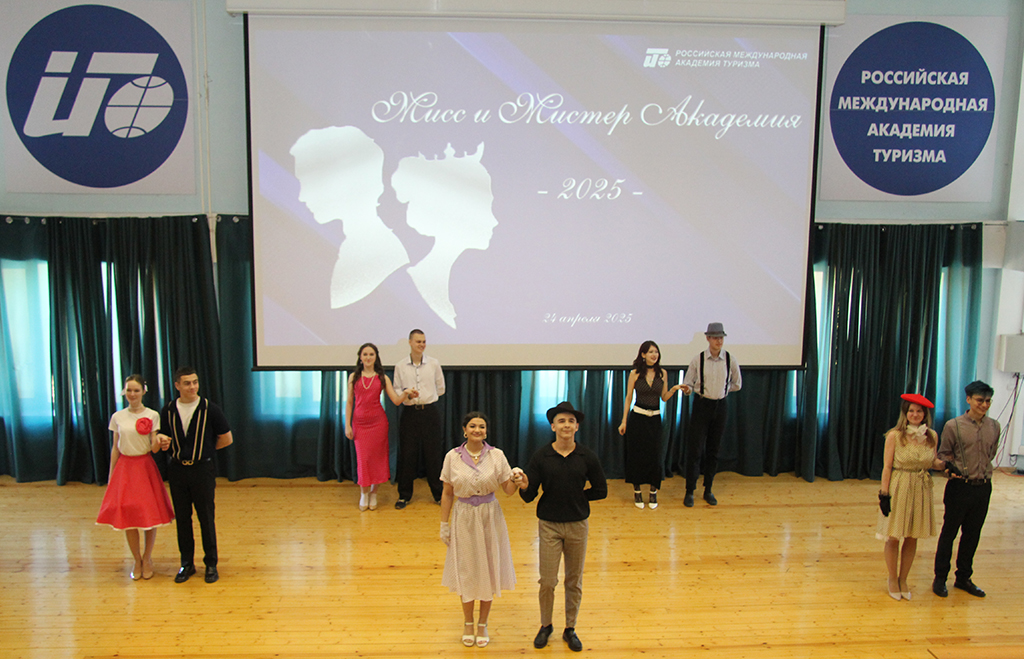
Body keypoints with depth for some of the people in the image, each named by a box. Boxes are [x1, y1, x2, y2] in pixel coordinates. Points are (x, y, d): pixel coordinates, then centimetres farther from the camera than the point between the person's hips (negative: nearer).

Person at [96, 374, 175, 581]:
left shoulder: (152, 415, -3)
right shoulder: (118, 417, 4)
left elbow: (154, 449, -5)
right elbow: (115, 448, 9)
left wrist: (157, 442, -27)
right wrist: (111, 475, 9)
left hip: (145, 467, -2)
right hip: (125, 468, 2)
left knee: (150, 515, 2)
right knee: (127, 516, 4)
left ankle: (147, 559, 21)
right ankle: (137, 561, 21)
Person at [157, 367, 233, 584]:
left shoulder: (209, 409, -7)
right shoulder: (168, 410, 2)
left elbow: (227, 439, -1)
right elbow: (163, 437, 12)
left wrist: (204, 450, 3)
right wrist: (163, 441, -10)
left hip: (202, 469, -3)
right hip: (177, 469, 3)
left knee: (206, 518, 3)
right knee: (182, 518, 10)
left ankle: (211, 564, 16)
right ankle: (187, 563, 23)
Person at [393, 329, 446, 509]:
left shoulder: (434, 364, 3)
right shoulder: (400, 366, 2)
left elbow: (441, 388, 12)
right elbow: (396, 391, 5)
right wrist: (407, 394, -14)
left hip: (430, 411, 0)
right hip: (409, 413, 0)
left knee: (433, 454, 4)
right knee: (407, 455, 3)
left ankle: (438, 494, 18)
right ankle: (404, 495, 18)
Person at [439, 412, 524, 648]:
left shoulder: (496, 455, -6)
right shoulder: (452, 457, -6)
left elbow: (508, 490, -2)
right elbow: (447, 494, 0)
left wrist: (516, 481, -23)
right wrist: (444, 524, 0)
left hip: (490, 516, 0)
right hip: (464, 517, 0)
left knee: (488, 569, 9)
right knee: (466, 571, 10)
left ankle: (482, 624, 29)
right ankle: (468, 623, 32)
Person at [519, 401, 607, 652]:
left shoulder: (587, 456, -6)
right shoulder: (541, 456, -9)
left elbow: (601, 490, 3)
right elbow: (529, 496, -9)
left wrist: (576, 497, -4)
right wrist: (525, 487, -31)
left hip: (578, 525, 1)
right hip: (549, 526, -1)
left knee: (574, 581, 13)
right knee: (547, 582, 4)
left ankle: (570, 629, 32)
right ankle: (545, 626, 29)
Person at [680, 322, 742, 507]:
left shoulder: (730, 361, -3)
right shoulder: (697, 360, -7)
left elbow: (737, 384, 12)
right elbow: (688, 383, -2)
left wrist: (721, 390, 4)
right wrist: (687, 389, -23)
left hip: (721, 405, 2)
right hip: (702, 405, -2)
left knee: (714, 449, 10)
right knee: (695, 448, -3)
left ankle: (708, 490, 22)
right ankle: (690, 491, 8)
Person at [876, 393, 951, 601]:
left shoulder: (932, 436, 2)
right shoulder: (895, 435, -9)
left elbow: (932, 461, 16)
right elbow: (887, 467, -8)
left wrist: (945, 465, -6)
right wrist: (884, 495, -11)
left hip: (921, 491, 4)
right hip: (898, 489, -3)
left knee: (912, 537, 11)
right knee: (893, 537, 4)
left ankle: (903, 579, 29)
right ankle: (893, 580, 24)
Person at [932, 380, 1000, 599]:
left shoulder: (994, 427, 4)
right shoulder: (953, 426, -9)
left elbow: (991, 453, 20)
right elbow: (944, 454, -2)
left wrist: (984, 473, 15)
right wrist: (951, 468, -19)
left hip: (983, 488, 4)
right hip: (960, 487, -4)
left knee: (972, 535, 13)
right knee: (949, 533, 6)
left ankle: (963, 578, 28)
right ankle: (940, 578, 19)